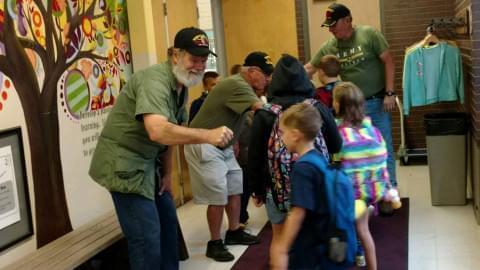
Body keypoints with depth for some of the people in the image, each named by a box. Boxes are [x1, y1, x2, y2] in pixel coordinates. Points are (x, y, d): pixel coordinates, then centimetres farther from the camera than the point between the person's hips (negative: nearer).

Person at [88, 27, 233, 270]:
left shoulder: (182, 87, 8)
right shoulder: (155, 80, -24)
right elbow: (157, 131, -41)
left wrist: (167, 174, 11)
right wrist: (207, 135, -43)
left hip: (146, 163, 10)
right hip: (123, 163, -10)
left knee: (167, 220, 19)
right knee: (147, 236, -10)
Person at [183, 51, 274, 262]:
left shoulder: (243, 86, 10)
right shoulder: (236, 85, -24)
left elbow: (258, 109, 7)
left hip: (222, 146, 10)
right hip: (204, 146, -10)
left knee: (235, 187, 10)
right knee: (217, 196, -6)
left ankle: (234, 233, 25)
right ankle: (214, 244, 7)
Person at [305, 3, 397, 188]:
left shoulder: (369, 34, -10)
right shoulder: (328, 47, 0)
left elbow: (389, 62, -9)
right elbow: (309, 69, 5)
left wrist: (389, 93, -14)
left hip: (377, 102, -3)